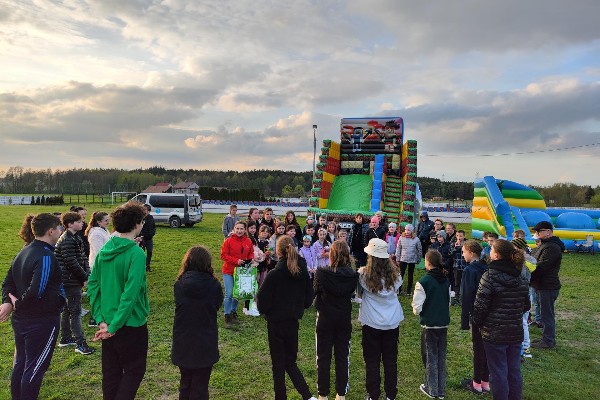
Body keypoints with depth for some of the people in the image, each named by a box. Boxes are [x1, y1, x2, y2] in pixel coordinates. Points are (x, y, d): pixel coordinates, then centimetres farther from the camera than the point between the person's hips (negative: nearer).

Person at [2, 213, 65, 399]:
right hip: (42, 321, -9)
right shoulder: (46, 257, -24)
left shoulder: (24, 252, 7)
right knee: (35, 367, 6)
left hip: (20, 320, 9)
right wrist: (18, 304, -13)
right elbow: (35, 292, -31)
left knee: (20, 363, 22)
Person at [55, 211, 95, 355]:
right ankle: (80, 343, 1)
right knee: (75, 312, -5)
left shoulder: (76, 238, 12)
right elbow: (72, 263, -22)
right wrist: (85, 278, -14)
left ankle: (65, 338, 31)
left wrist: (88, 274, -1)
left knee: (68, 310, 18)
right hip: (70, 281, -10)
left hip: (73, 280, 10)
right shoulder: (66, 241, -19)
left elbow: (83, 258, 11)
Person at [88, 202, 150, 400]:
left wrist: (101, 319, 0)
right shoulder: (136, 253, -21)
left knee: (111, 372, 21)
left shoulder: (104, 251, 0)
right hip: (131, 324, -7)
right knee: (134, 370, 12)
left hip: (107, 323, 7)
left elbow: (92, 285, 2)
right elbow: (130, 293, -26)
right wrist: (114, 326, -19)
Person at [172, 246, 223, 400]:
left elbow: (180, 306, 5)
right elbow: (217, 306, 0)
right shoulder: (214, 285, -16)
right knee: (200, 387, 11)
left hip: (182, 343, 3)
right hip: (205, 344, -2)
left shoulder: (179, 284, -10)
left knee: (185, 383, 23)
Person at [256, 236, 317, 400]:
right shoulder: (303, 273, -4)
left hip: (276, 324, -5)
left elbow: (263, 304, -16)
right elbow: (308, 300, 4)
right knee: (290, 362, 19)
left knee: (278, 364, 11)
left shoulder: (274, 275, -19)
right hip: (294, 323, 5)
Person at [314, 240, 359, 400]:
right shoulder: (353, 275, -12)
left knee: (323, 357, 12)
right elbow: (351, 292, 4)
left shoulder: (322, 273, -20)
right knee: (343, 356, 15)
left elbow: (316, 291, -3)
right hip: (344, 319, 2)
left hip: (325, 319, -2)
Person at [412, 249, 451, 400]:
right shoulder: (446, 281, 1)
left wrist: (417, 311, 4)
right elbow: (449, 301, 12)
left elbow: (417, 307, -17)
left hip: (429, 325, -5)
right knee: (441, 356, 16)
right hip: (444, 324, 5)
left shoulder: (424, 281, -19)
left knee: (430, 357, 9)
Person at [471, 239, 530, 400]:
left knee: (498, 372, 6)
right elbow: (526, 306, 9)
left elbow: (480, 306, -16)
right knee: (514, 371, 17)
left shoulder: (489, 277, -17)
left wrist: (476, 322, 0)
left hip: (494, 333, -6)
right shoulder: (519, 278, 2)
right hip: (516, 332, 6)